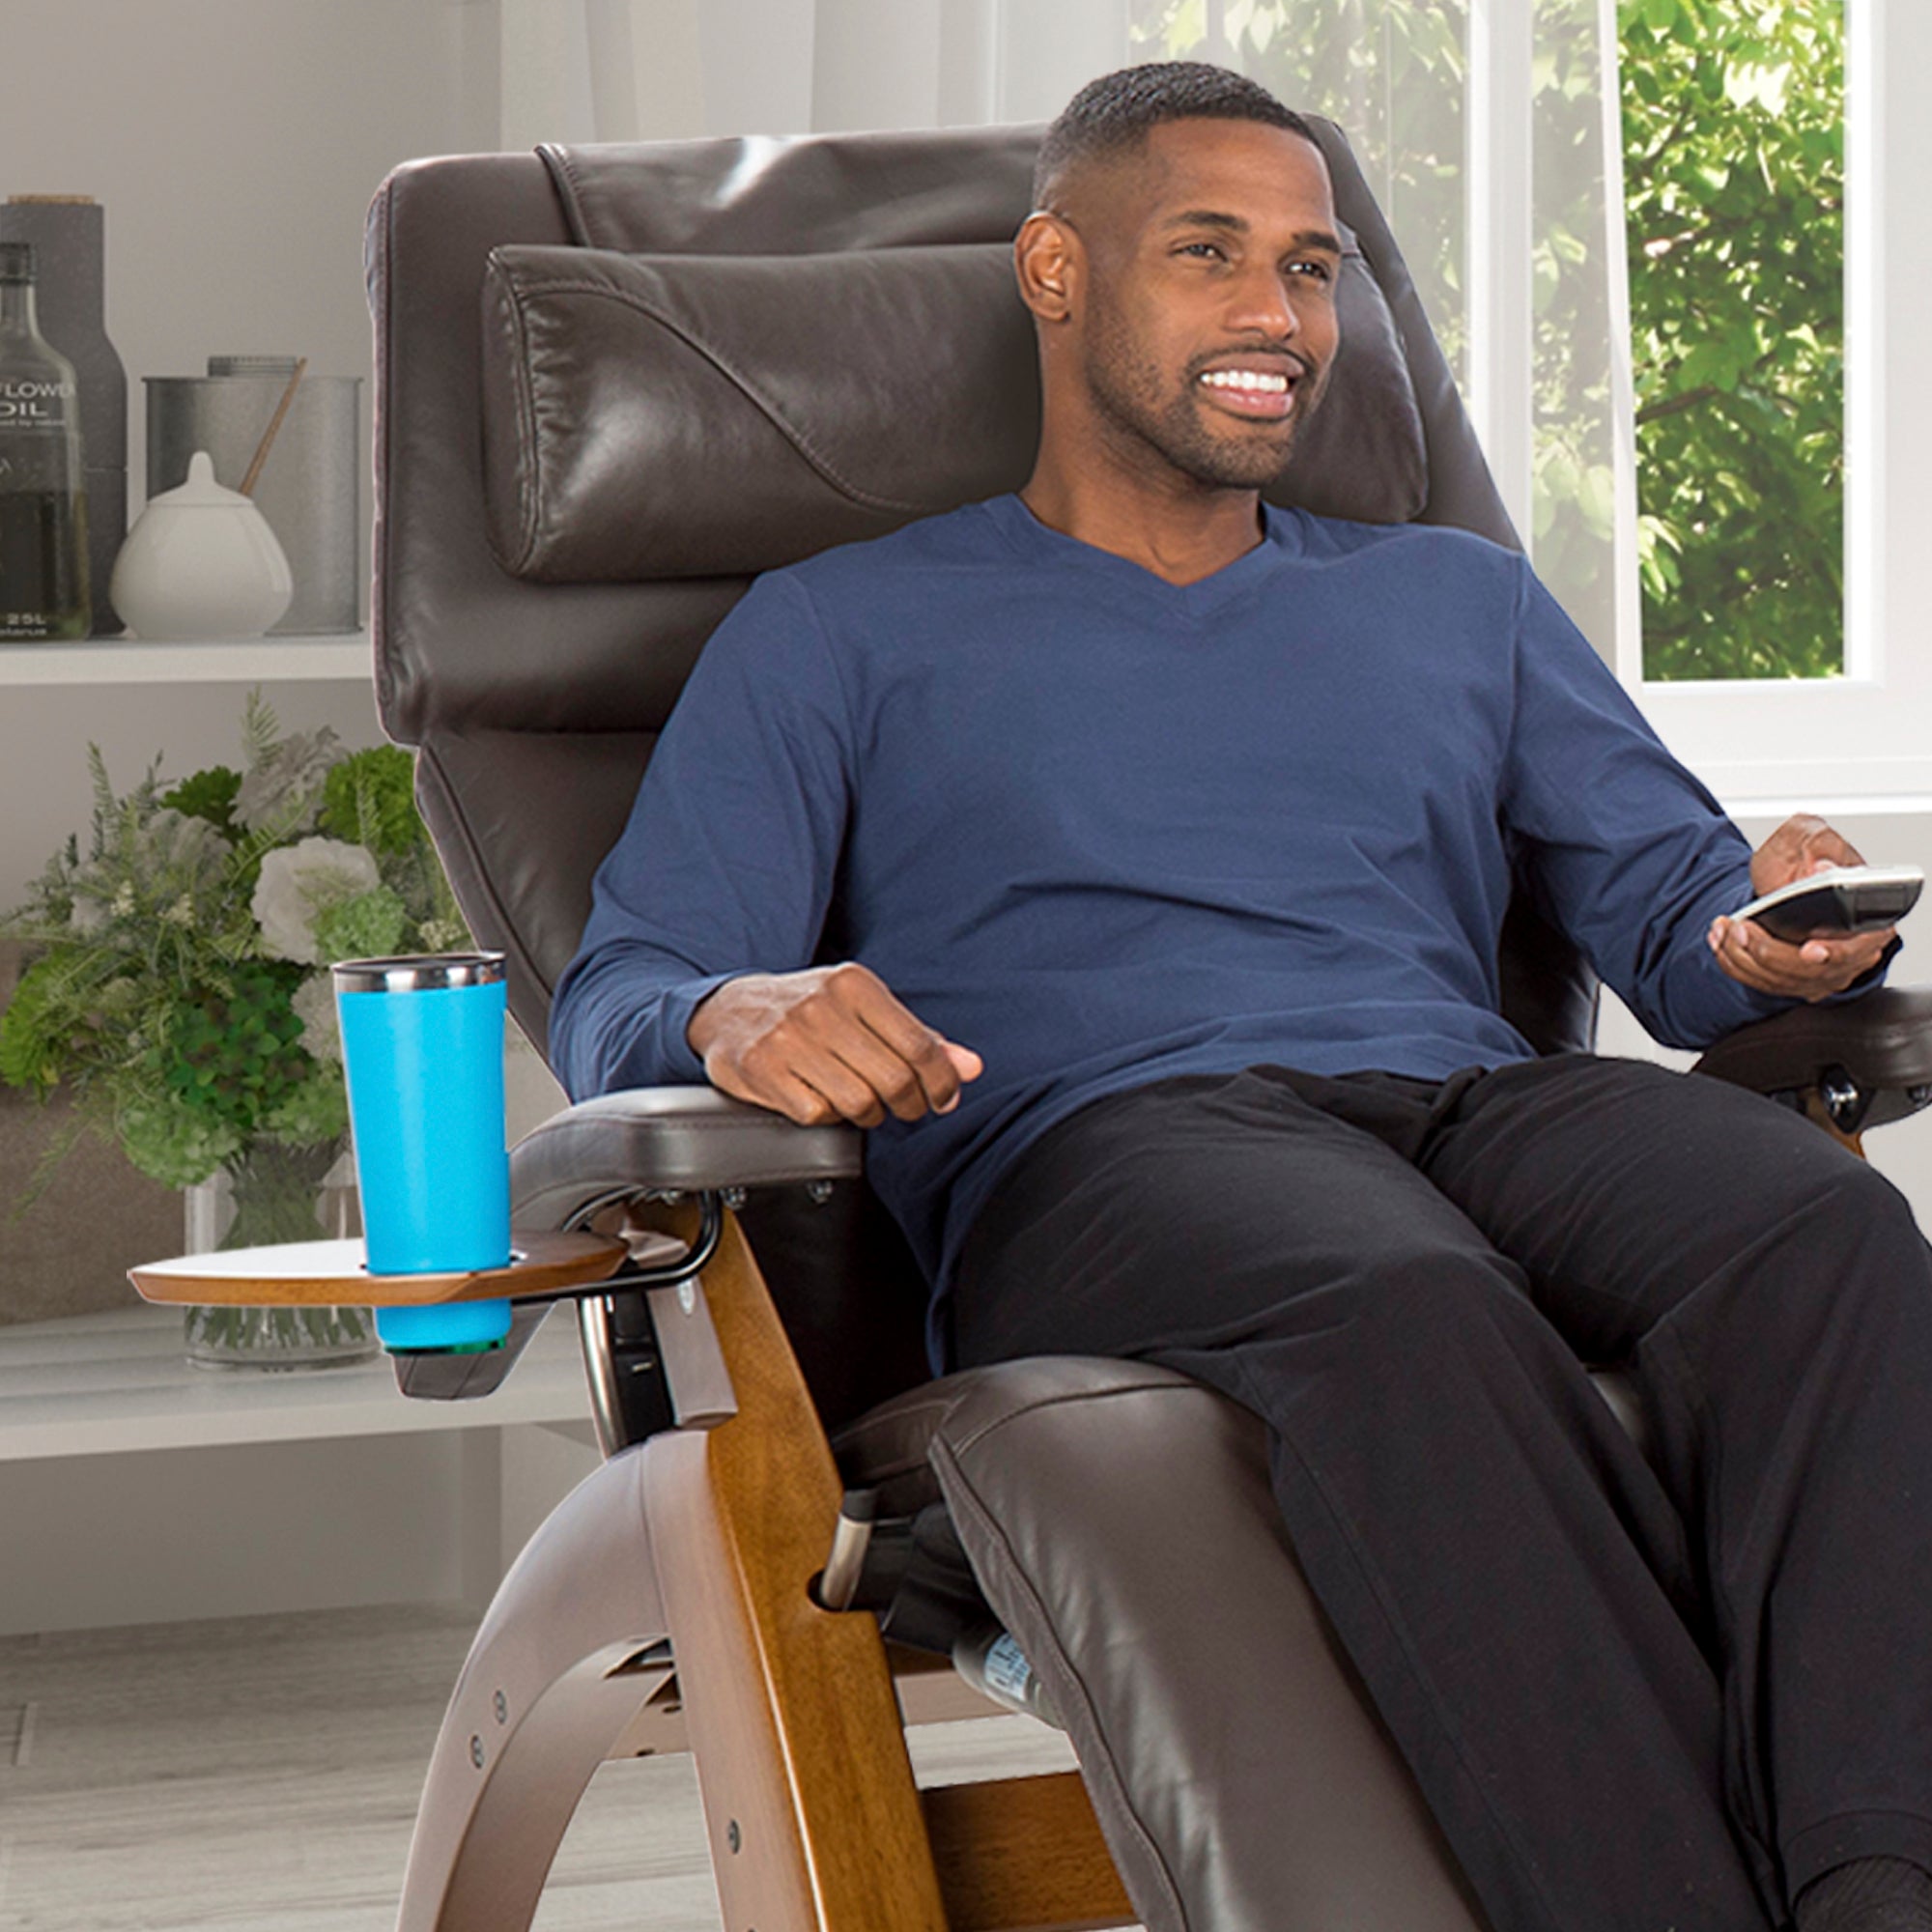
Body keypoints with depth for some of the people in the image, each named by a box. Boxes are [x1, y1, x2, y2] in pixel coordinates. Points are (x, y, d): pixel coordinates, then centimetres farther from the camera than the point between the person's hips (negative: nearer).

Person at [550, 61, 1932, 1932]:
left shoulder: (1461, 599, 32)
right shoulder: (836, 632, 21)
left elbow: (1674, 907, 21)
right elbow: (614, 1004, 9)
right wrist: (738, 1015, -17)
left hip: (1481, 1098, 4)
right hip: (1088, 1154, -3)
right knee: (1406, 1301, -40)